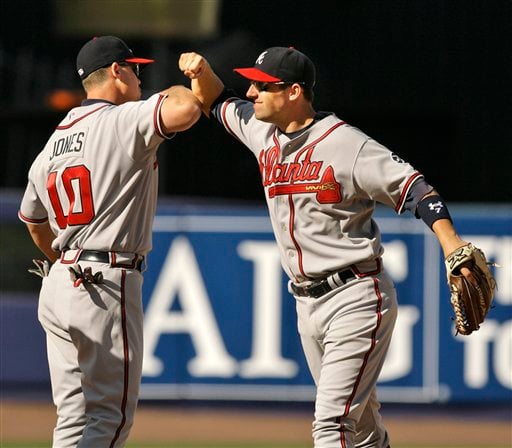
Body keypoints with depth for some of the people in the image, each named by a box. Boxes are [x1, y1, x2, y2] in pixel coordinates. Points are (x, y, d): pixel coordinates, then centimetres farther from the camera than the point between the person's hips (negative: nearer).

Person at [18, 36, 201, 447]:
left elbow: (33, 221, 28)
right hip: (108, 285, -8)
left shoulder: (53, 144, 16)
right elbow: (186, 110, -27)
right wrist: (178, 89, -3)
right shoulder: (124, 121, -9)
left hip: (58, 285, 8)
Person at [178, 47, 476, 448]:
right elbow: (217, 103, 25)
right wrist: (202, 72, 3)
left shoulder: (348, 145, -15)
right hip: (308, 305, 8)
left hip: (357, 298, -8)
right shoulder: (264, 133, 8)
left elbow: (412, 188, -18)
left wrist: (450, 242, -33)